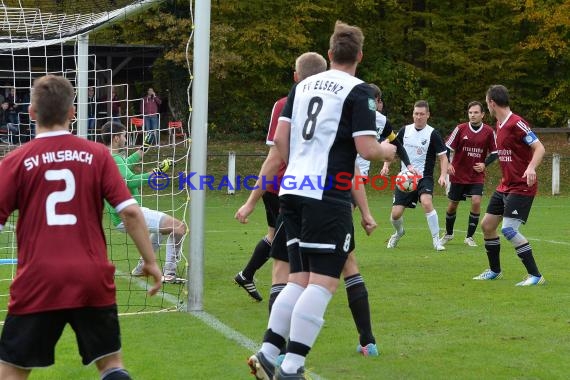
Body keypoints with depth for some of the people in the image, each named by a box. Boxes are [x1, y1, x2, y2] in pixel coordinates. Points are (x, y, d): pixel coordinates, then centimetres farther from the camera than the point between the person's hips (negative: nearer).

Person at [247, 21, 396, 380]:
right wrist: (387, 151, 11)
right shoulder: (358, 91, -4)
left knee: (300, 280, 12)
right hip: (328, 198, -7)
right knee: (323, 282, -4)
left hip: (293, 192, 7)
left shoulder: (303, 85, 15)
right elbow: (366, 148, -11)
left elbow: (280, 138, 13)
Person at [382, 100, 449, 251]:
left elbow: (443, 156, -4)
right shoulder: (405, 130, 4)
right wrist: (386, 165, 2)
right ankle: (399, 232, 33)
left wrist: (443, 175, -19)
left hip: (424, 177, -3)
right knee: (396, 214, -3)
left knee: (427, 203, -31)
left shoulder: (432, 134, -7)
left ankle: (436, 239, -18)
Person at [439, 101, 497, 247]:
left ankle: (469, 237, -3)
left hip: (477, 176, 0)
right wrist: (447, 164, -18)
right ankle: (448, 234, 33)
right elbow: (448, 147, -3)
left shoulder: (489, 132, -5)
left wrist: (484, 164, -13)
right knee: (453, 205, 9)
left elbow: (494, 153, 3)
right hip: (458, 174, 1)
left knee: (476, 202, -18)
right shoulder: (460, 129, -6)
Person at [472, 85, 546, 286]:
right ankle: (495, 270, 30)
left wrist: (531, 168, -38)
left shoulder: (517, 123, -18)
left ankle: (535, 276, -13)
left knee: (508, 229, -19)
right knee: (487, 225, 13)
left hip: (521, 187, -10)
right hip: (505, 186, 10)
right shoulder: (499, 125, 10)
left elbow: (539, 148, -22)